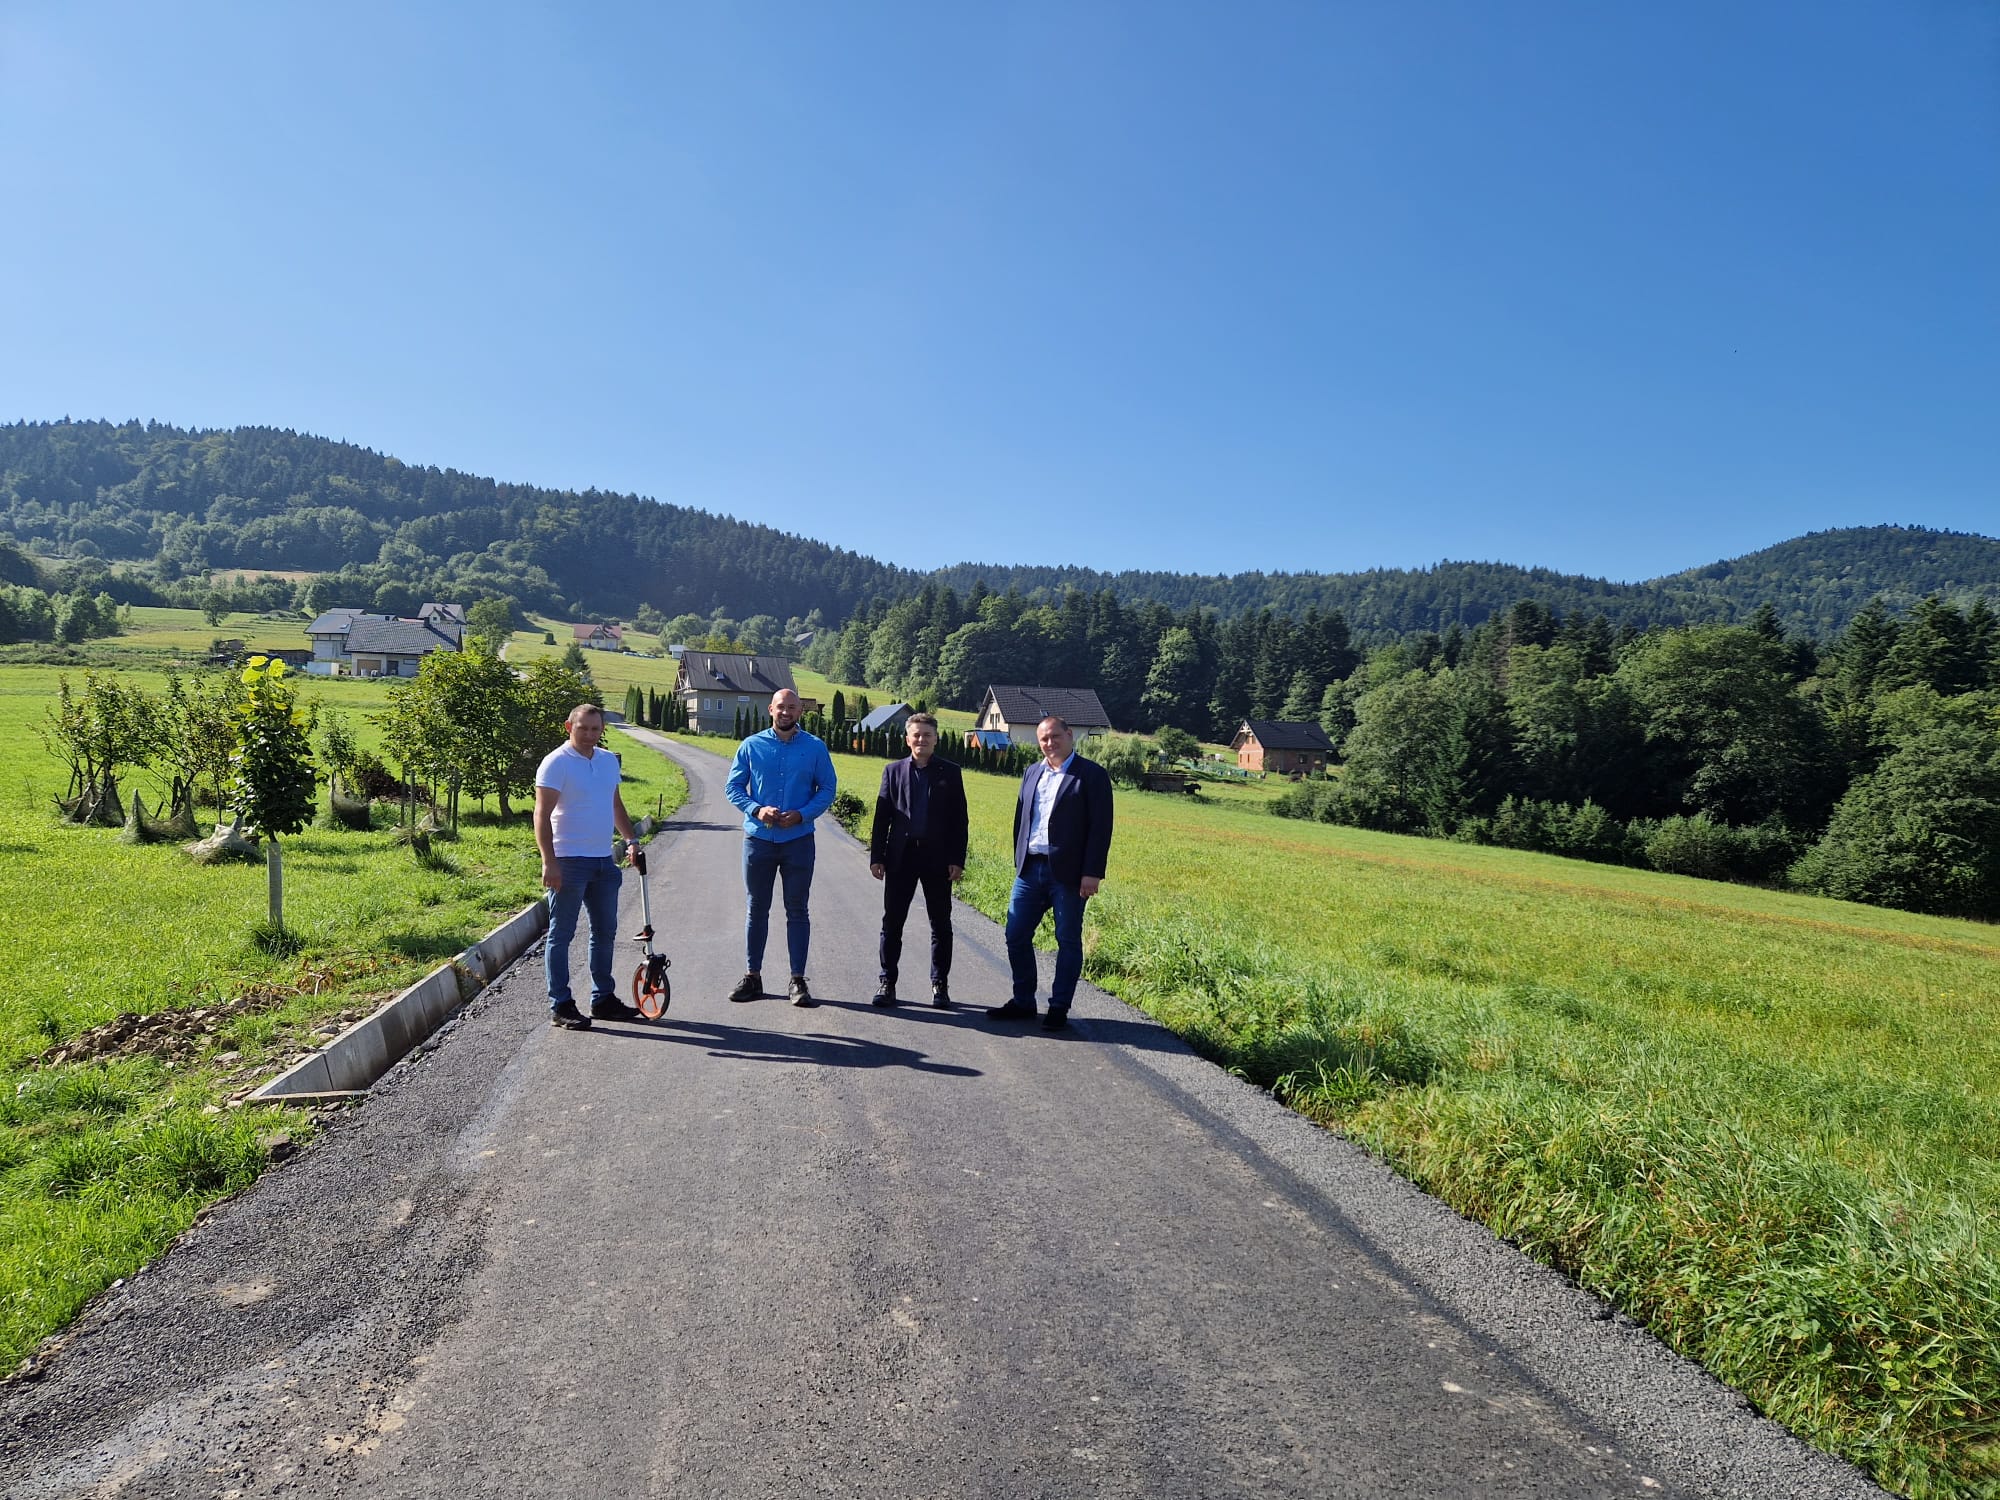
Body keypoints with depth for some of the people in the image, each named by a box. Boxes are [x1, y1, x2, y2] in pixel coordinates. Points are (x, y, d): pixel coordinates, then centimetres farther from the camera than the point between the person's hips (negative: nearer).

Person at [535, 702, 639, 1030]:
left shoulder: (609, 760, 12)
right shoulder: (556, 762, -10)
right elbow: (542, 814, -15)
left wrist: (630, 839, 17)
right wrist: (549, 862, -22)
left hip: (603, 861, 7)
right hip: (569, 863, -7)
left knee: (605, 932, 14)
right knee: (561, 935, 1)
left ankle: (603, 999, 25)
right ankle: (560, 1006, 7)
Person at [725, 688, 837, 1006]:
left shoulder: (815, 747, 1)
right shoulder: (751, 746, 2)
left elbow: (827, 789, 2)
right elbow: (734, 787, 3)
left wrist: (802, 815, -14)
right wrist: (756, 809, -14)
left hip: (799, 840, -1)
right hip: (758, 839, 1)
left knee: (797, 911, 4)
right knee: (757, 909, 9)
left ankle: (798, 980, 11)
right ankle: (752, 976, 19)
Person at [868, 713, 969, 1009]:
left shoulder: (950, 772, 3)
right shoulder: (893, 770, 7)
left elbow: (959, 818, 1)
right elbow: (882, 816, 6)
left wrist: (957, 859, -5)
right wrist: (876, 856, 0)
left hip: (937, 856, -1)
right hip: (900, 856, 1)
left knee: (941, 924, 6)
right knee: (892, 922, 5)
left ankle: (940, 984, 16)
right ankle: (887, 982, 15)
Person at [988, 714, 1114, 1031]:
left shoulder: (1092, 775, -6)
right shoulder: (1033, 773, 12)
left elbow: (1101, 827, -10)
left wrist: (1092, 873, -15)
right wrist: (1019, 860, 11)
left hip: (1068, 872, -6)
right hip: (1031, 869, 6)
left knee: (1068, 941, 5)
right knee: (1016, 936, 9)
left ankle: (1059, 1009, 16)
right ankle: (1023, 1002, 23)